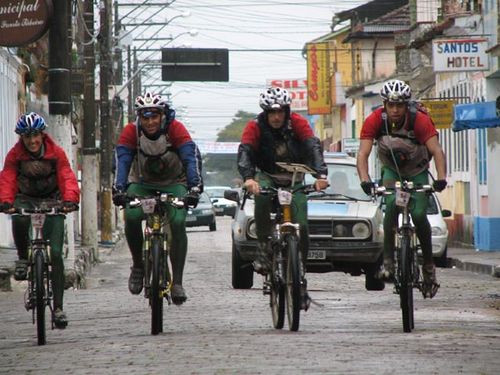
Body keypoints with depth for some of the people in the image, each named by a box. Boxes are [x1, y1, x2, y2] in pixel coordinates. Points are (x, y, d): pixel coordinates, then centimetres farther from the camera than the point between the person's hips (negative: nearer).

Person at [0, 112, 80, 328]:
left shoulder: (56, 153, -11)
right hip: (26, 199, 0)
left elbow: (67, 177, -21)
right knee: (19, 220, -38)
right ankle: (23, 258, -10)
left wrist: (70, 199, -40)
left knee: (56, 254, -10)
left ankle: (58, 307, -4)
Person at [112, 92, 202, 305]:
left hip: (173, 183, -1)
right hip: (142, 183, 1)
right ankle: (138, 265, -5)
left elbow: (191, 157, -31)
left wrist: (194, 187, -46)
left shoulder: (175, 129, -22)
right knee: (132, 216, -28)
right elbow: (122, 161, -28)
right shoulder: (131, 131, -18)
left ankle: (177, 281, -20)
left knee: (178, 222, -25)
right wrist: (119, 189, -45)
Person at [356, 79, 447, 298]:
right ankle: (388, 260, -23)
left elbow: (437, 150, -38)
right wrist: (365, 180, -51)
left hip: (417, 172, -1)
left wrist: (441, 178, -55)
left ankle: (428, 264, 4)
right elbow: (363, 153, -33)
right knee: (392, 205, -26)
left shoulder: (419, 121, -29)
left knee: (419, 215, -16)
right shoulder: (375, 121, -25)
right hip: (391, 171, 1)